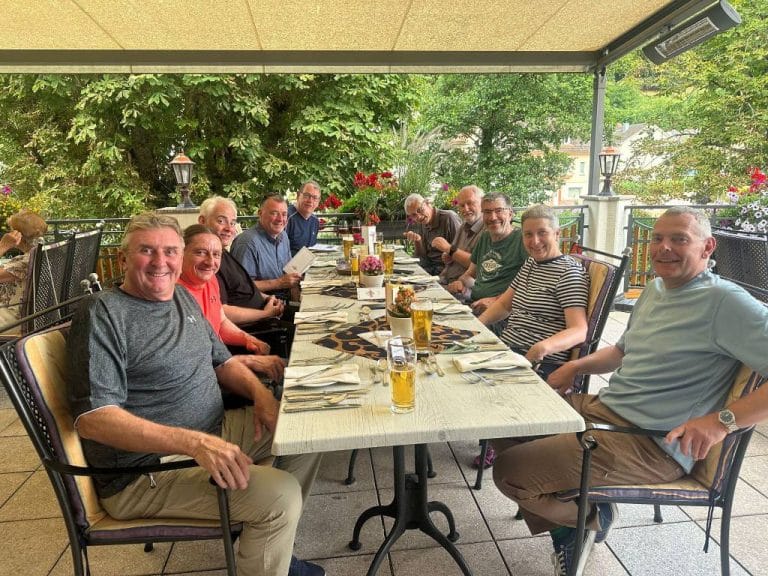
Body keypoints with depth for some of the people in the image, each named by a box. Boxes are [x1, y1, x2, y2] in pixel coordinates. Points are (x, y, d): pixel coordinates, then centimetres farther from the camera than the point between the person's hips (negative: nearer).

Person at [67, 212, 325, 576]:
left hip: (214, 431, 9)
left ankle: (272, 545, 22)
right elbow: (92, 418, -25)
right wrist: (196, 443, -34)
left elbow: (221, 360, 17)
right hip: (146, 470, -8)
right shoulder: (103, 314, -16)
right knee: (279, 494, -23)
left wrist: (259, 392, -4)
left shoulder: (182, 297, 8)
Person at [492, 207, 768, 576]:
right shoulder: (654, 289, 12)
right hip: (601, 407, 9)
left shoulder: (725, 302, -15)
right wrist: (576, 367, 10)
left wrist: (722, 420, -30)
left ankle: (588, 517, 15)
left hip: (650, 445, -9)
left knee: (508, 471, -14)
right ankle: (565, 519, 17)